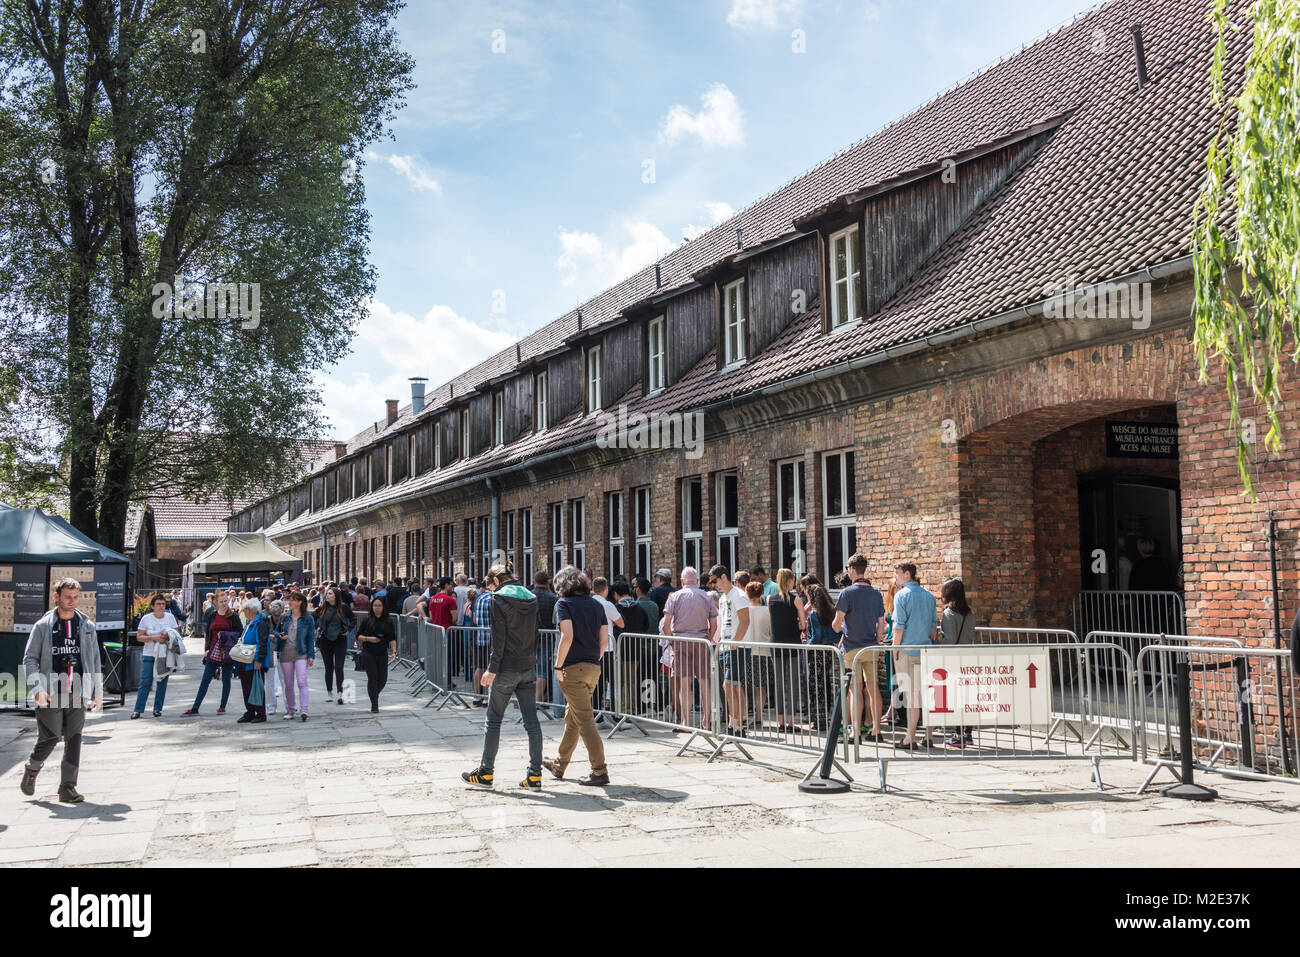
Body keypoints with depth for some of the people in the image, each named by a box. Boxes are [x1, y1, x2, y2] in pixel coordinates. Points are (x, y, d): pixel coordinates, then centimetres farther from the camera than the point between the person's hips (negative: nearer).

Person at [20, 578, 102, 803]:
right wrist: (37, 688, -12)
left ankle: (68, 787, 6)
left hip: (78, 694, 3)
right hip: (50, 695, -3)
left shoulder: (87, 626, 12)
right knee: (49, 738, -5)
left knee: (74, 740, 0)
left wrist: (97, 692, 11)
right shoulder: (43, 626, 3)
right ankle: (31, 770, 24)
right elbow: (29, 659, 1)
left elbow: (95, 661, 16)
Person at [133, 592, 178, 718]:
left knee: (162, 683, 3)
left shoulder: (170, 617, 6)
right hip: (149, 655, -2)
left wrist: (168, 636, -11)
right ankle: (138, 710, -2)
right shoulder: (146, 618, 0)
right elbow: (139, 637, -1)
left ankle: (157, 709, 13)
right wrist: (154, 638, -16)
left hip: (165, 655, 2)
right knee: (145, 682, -7)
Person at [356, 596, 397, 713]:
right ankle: (374, 706, 3)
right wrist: (368, 639, -13)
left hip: (382, 654, 2)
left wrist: (394, 652, -8)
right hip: (368, 654, -2)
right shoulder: (367, 620, 0)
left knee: (383, 679, 3)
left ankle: (374, 695, 34)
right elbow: (358, 636, 4)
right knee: (372, 678, -6)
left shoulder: (388, 621, 4)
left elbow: (392, 638, 3)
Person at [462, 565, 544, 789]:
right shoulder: (531, 598, 10)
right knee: (531, 721, 5)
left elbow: (498, 638, -14)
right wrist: (532, 662, 17)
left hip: (506, 670, -6)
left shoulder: (498, 598, -8)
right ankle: (534, 775, 3)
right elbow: (535, 634, 12)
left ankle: (485, 773, 11)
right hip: (529, 668, 6)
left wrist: (492, 668, -12)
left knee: (493, 720, 5)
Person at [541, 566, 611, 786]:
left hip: (573, 669, -7)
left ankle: (600, 772, -8)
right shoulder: (596, 604, 11)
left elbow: (567, 636, -20)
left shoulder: (564, 604, -7)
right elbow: (604, 639, 9)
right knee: (572, 717, 19)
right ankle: (559, 765, 33)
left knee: (585, 720, -5)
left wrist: (558, 666, -12)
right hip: (593, 668, 7)